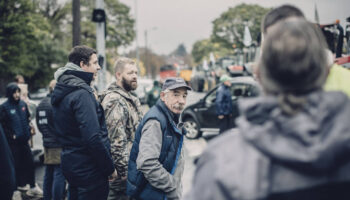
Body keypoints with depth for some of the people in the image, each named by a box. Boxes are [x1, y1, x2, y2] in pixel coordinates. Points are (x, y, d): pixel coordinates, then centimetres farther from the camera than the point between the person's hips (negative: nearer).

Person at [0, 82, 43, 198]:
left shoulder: (23, 104, 6)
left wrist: (28, 131, 9)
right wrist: (11, 135, -11)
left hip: (24, 140, 5)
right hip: (13, 141, -5)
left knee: (29, 162, 3)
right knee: (17, 164, 4)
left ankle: (32, 186, 10)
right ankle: (20, 185, 19)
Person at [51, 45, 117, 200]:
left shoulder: (61, 92, 11)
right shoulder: (82, 94, -19)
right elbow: (93, 138, -25)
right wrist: (110, 168, -15)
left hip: (69, 163, 10)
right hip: (88, 169, -10)